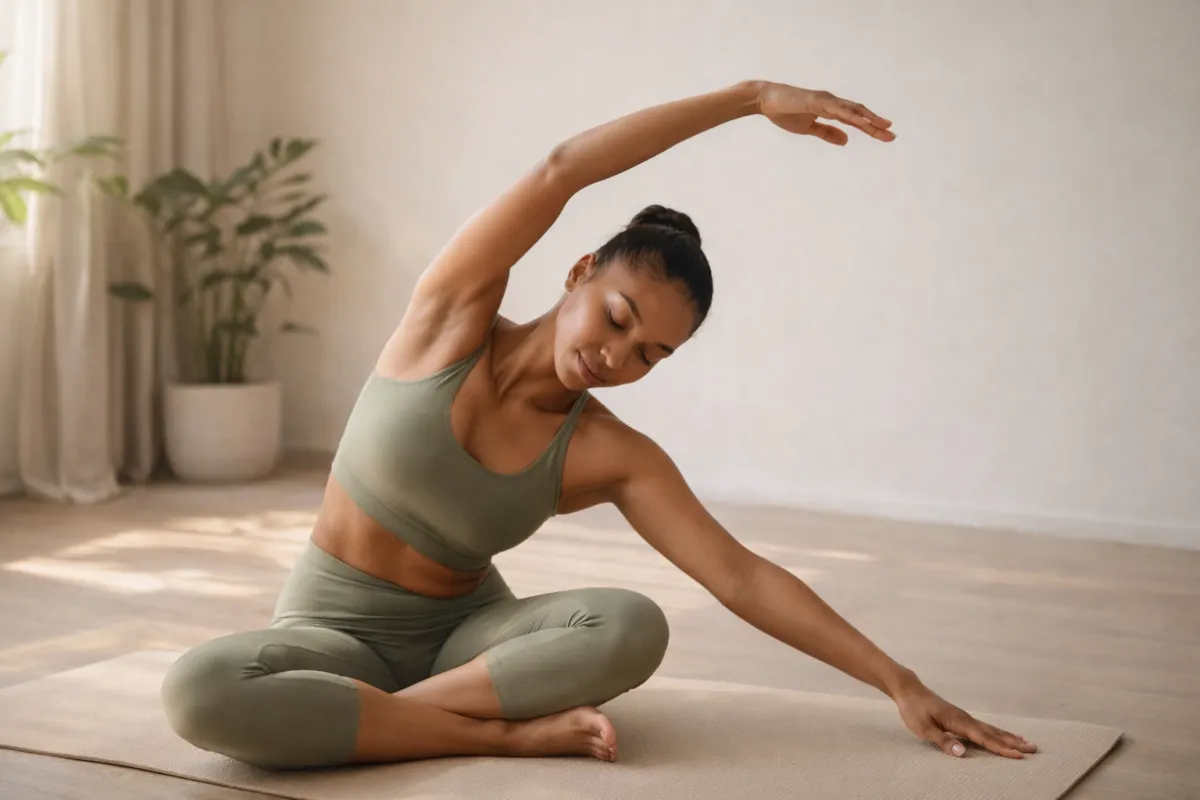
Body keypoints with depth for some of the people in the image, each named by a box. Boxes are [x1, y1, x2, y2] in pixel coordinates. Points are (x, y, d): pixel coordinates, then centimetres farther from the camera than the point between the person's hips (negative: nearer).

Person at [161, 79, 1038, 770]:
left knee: (633, 626, -31)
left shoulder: (611, 455, -9)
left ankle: (353, 714, -20)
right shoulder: (454, 317, -14)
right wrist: (753, 95, -28)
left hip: (466, 628, 1)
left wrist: (899, 682, -16)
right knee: (199, 691, -37)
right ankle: (513, 733, -26)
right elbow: (560, 171, -27)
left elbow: (744, 577, -10)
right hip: (334, 631, -1)